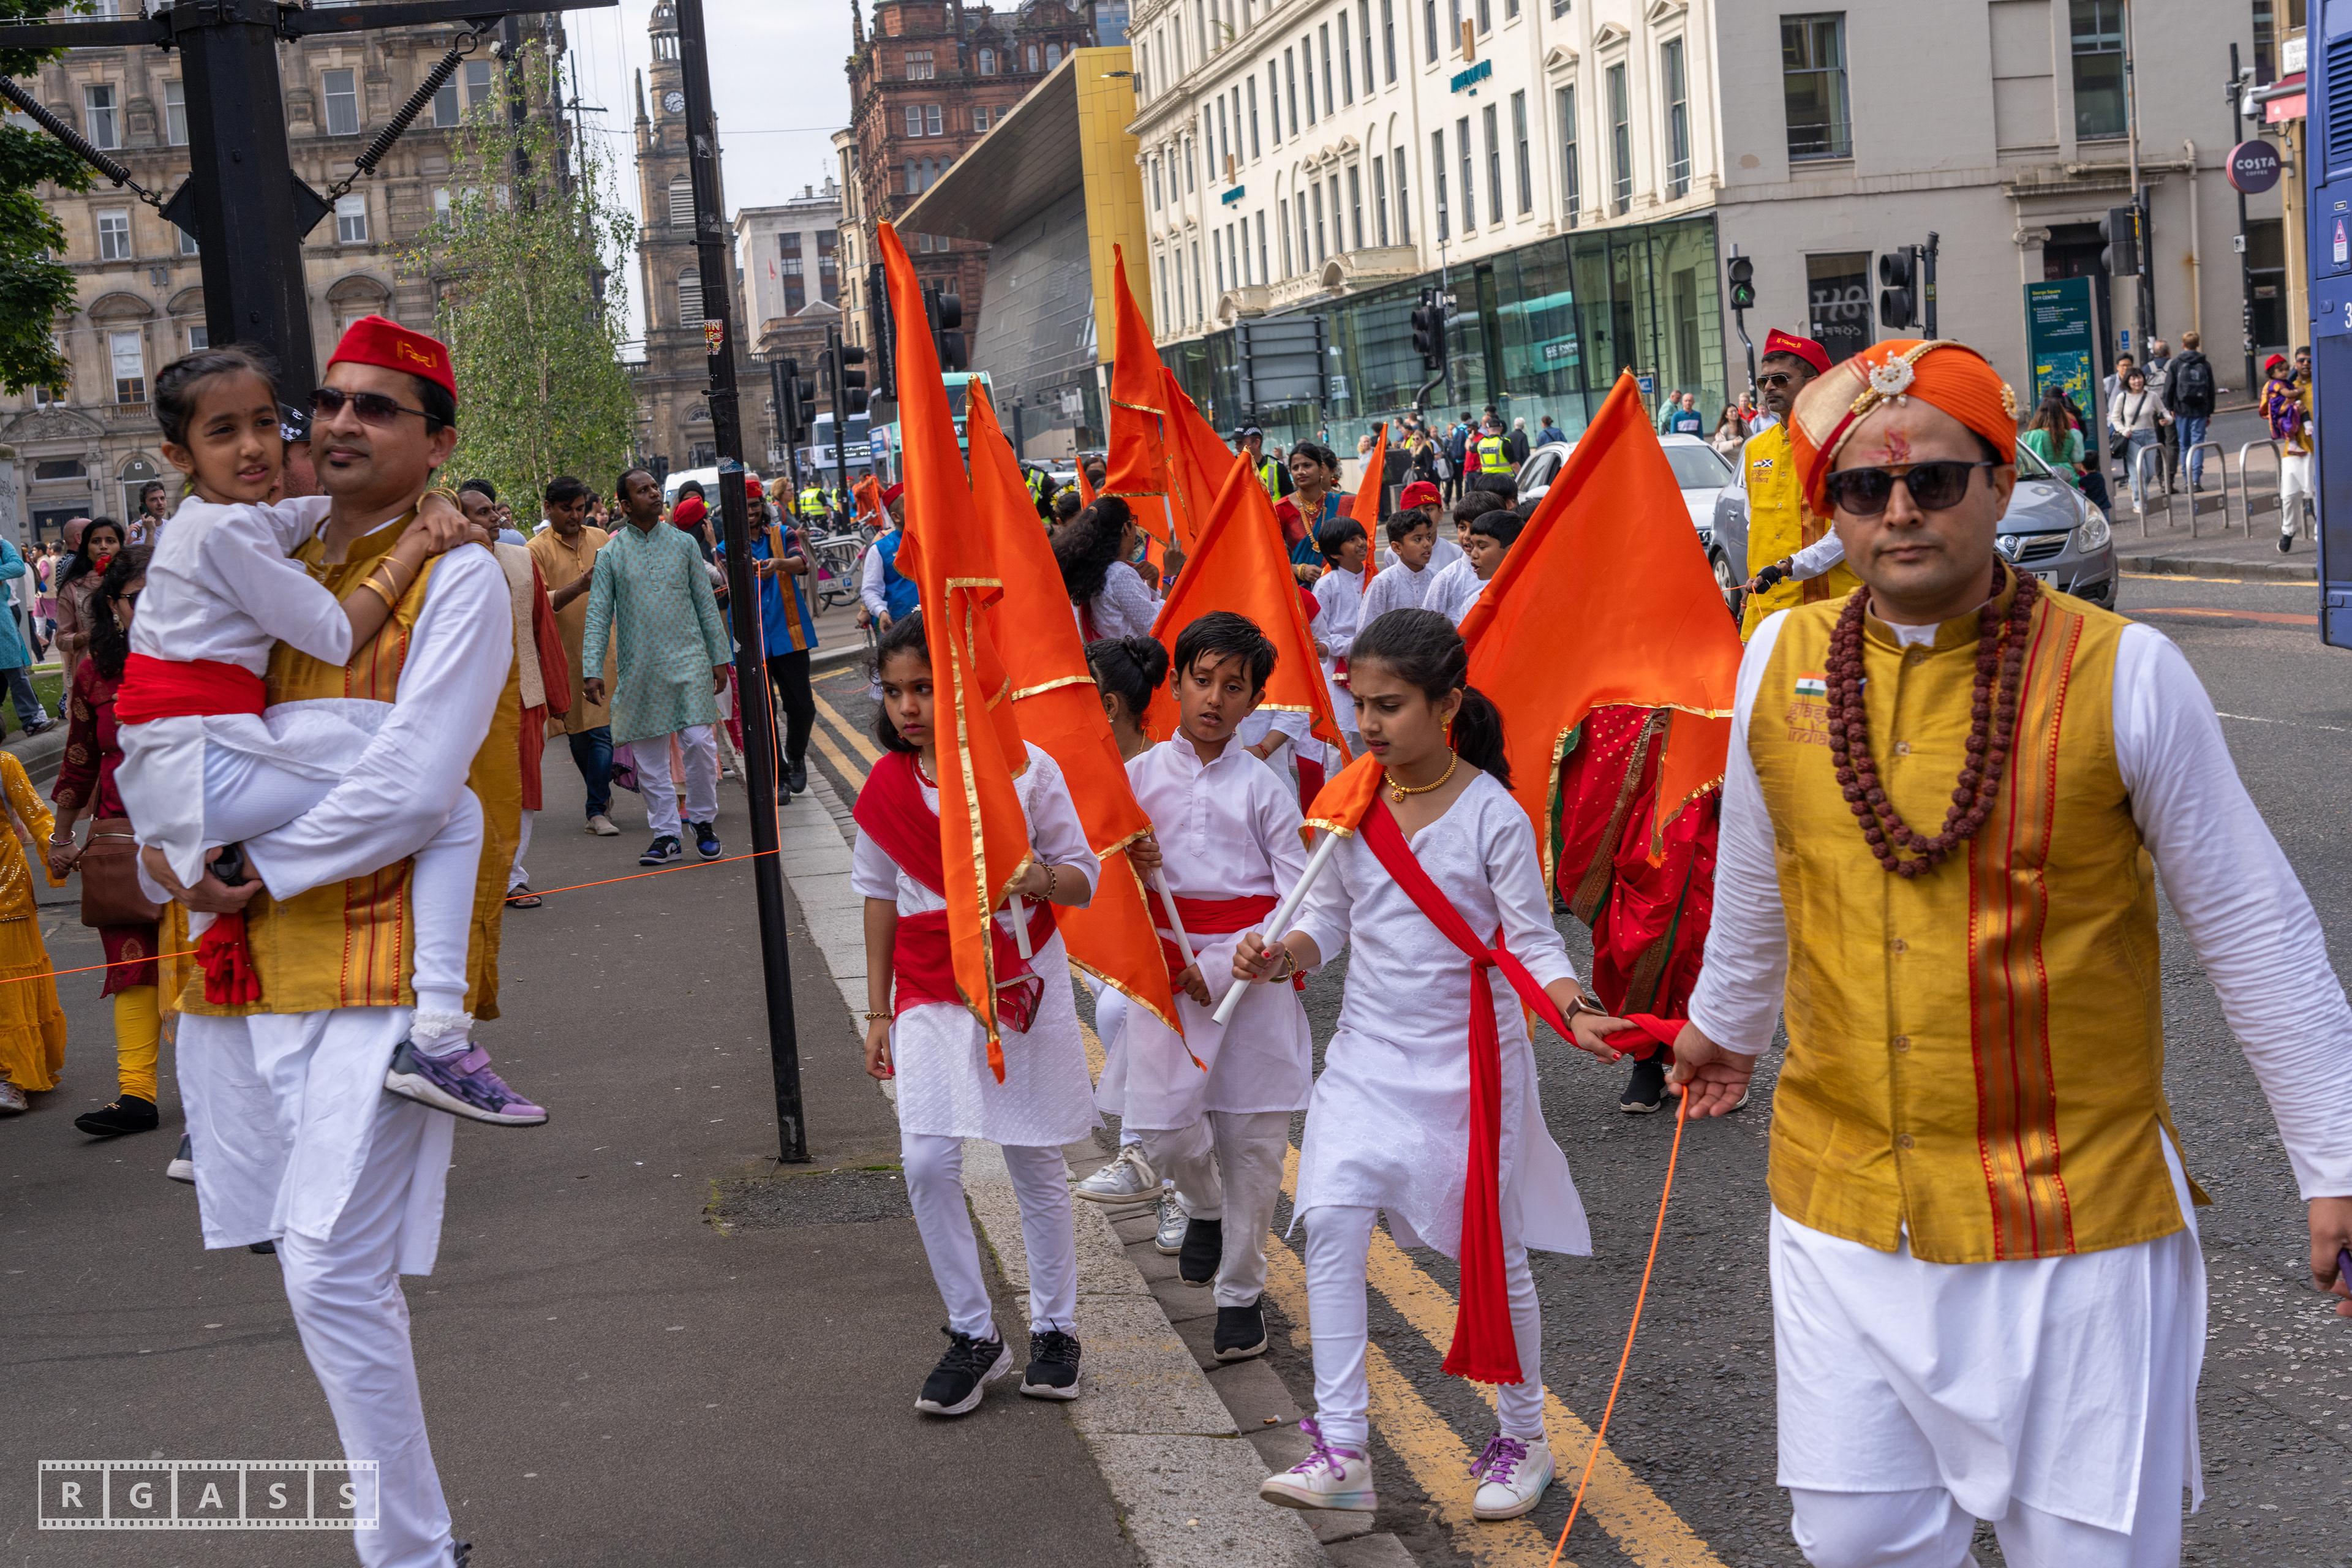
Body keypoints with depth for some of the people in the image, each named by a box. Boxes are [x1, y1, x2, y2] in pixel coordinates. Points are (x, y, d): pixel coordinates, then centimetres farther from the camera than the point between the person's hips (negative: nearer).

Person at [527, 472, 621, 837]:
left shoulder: (599, 538, 10)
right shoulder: (538, 549, -2)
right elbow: (539, 602, -13)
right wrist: (581, 586, -24)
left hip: (600, 646, 2)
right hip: (564, 651, -2)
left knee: (601, 730, -5)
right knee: (578, 732, 7)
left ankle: (597, 811, 0)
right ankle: (602, 791, 27)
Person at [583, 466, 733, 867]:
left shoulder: (683, 543, 6)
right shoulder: (611, 554, 2)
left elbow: (706, 604, 10)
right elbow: (598, 615, 0)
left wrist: (720, 657, 7)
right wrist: (592, 669, -9)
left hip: (688, 660, 0)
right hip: (639, 669, 0)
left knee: (698, 742, -8)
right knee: (649, 754, 3)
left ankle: (703, 820, 12)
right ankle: (666, 834, 12)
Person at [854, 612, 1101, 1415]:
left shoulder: (1027, 769, -8)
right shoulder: (885, 787, 1)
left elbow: (1084, 875, -2)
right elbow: (880, 896, 11)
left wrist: (1040, 879, -25)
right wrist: (878, 1012, 11)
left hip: (1022, 983, -2)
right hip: (931, 994, 2)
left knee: (1036, 1162, 7)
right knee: (928, 1161, -9)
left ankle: (1055, 1328, 24)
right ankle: (973, 1334, 8)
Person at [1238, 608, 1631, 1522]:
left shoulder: (1493, 815, -12)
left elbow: (1533, 943, -10)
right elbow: (1330, 917, 8)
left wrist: (1572, 1013, -27)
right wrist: (1280, 955, -13)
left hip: (1468, 1058, -3)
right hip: (1369, 1052, 4)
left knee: (1494, 1250, 7)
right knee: (1331, 1223, -12)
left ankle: (1523, 1438, 28)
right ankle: (1341, 1451, -8)